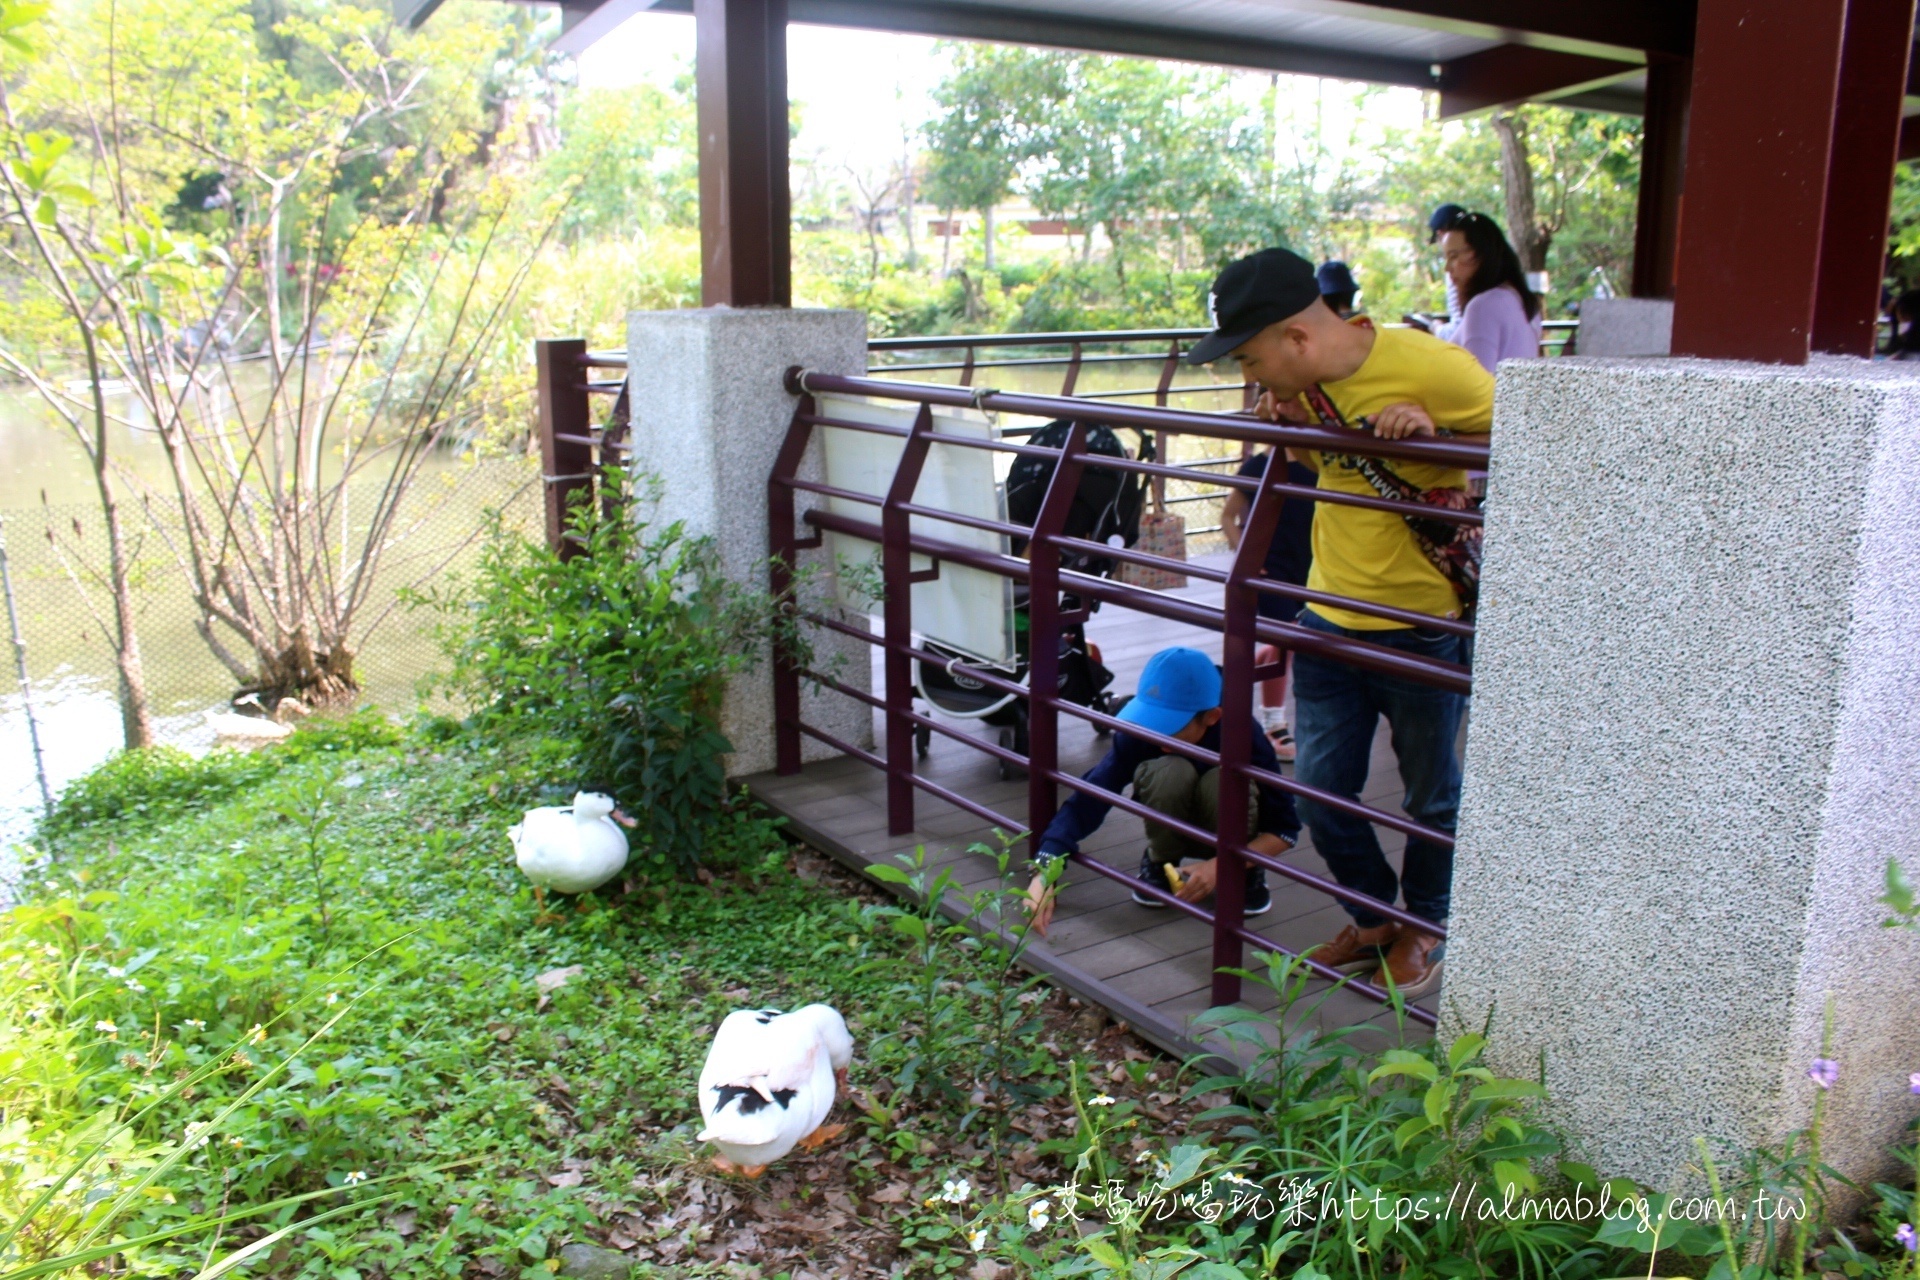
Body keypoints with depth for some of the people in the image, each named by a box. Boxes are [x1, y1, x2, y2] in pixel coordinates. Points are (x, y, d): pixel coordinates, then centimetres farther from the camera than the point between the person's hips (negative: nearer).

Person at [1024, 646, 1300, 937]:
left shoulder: (1245, 737, -28)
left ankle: (1247, 873, -4)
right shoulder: (1139, 733, -28)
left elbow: (1285, 830, -20)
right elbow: (1086, 802, -35)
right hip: (1174, 830, 0)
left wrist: (1221, 866, -35)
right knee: (1169, 772, -34)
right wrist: (1043, 873, -48)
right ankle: (1160, 862, -2)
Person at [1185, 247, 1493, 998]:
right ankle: (1373, 918, 35)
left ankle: (1424, 927, 37)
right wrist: (1292, 431, -7)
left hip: (1423, 626, -5)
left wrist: (1432, 432, -27)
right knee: (1321, 793, 11)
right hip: (1329, 618, 6)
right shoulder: (1308, 381, -2)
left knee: (1431, 796, 13)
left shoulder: (1428, 367, -20)